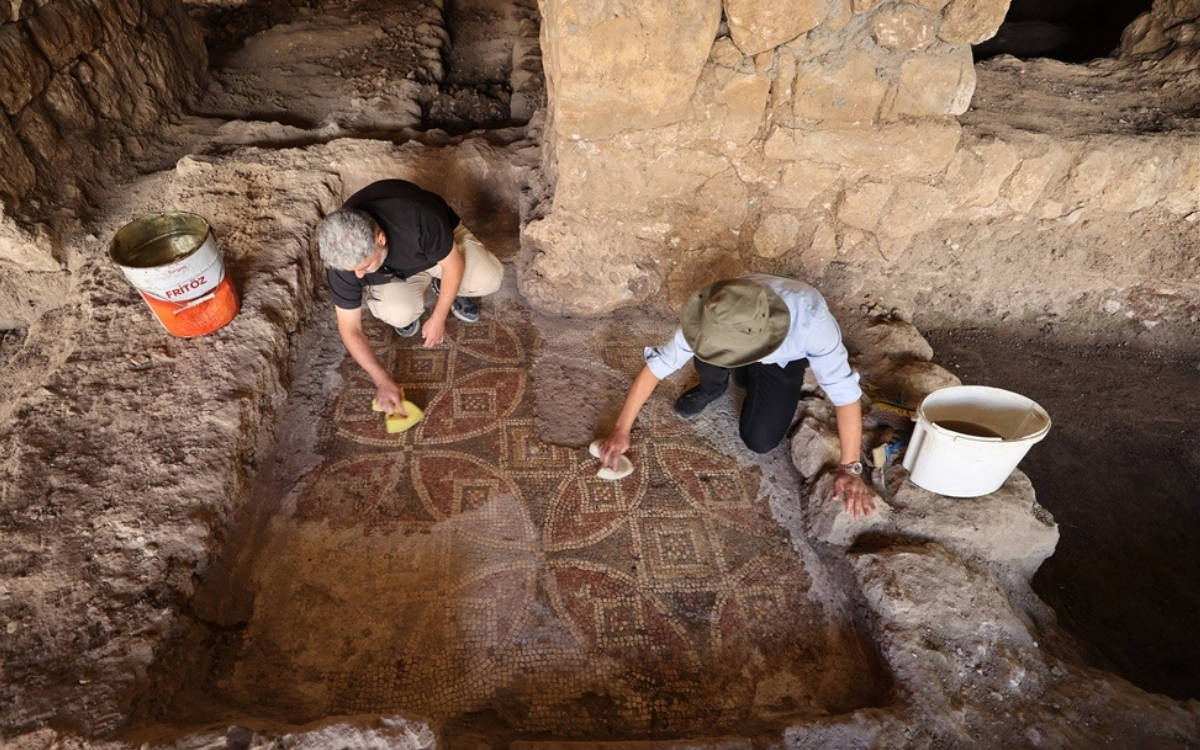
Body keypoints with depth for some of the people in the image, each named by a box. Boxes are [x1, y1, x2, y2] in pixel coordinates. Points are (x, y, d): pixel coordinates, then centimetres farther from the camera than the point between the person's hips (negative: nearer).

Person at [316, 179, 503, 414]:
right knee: (399, 313, -31)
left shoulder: (418, 219, -42)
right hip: (394, 273, 0)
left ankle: (441, 284, 6)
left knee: (490, 279, -26)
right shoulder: (341, 259, -32)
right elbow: (350, 329, -23)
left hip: (440, 247, 0)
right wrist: (382, 381, -29)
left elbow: (453, 263, -24)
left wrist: (438, 319, -22)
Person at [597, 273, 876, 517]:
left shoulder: (812, 321, -45)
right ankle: (713, 387, 4)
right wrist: (621, 430, -29)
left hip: (784, 359, -1)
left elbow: (845, 393, -35)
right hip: (746, 350, 1)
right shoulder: (714, 317, -38)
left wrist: (850, 469, -32)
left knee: (760, 441, -14)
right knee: (706, 355, -33)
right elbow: (656, 366, -30)